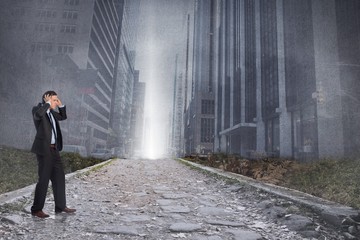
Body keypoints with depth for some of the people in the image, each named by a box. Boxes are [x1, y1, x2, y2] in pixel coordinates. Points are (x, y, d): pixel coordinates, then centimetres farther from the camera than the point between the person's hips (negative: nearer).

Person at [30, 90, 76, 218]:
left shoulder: (52, 112, 13)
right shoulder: (37, 109, -9)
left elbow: (63, 117, 27)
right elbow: (38, 114, -33)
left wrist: (61, 105, 13)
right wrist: (48, 103, -20)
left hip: (54, 149, 9)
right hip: (44, 149, -8)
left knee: (59, 176, 12)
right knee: (43, 179, -2)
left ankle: (61, 206, 23)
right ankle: (36, 209, 14)